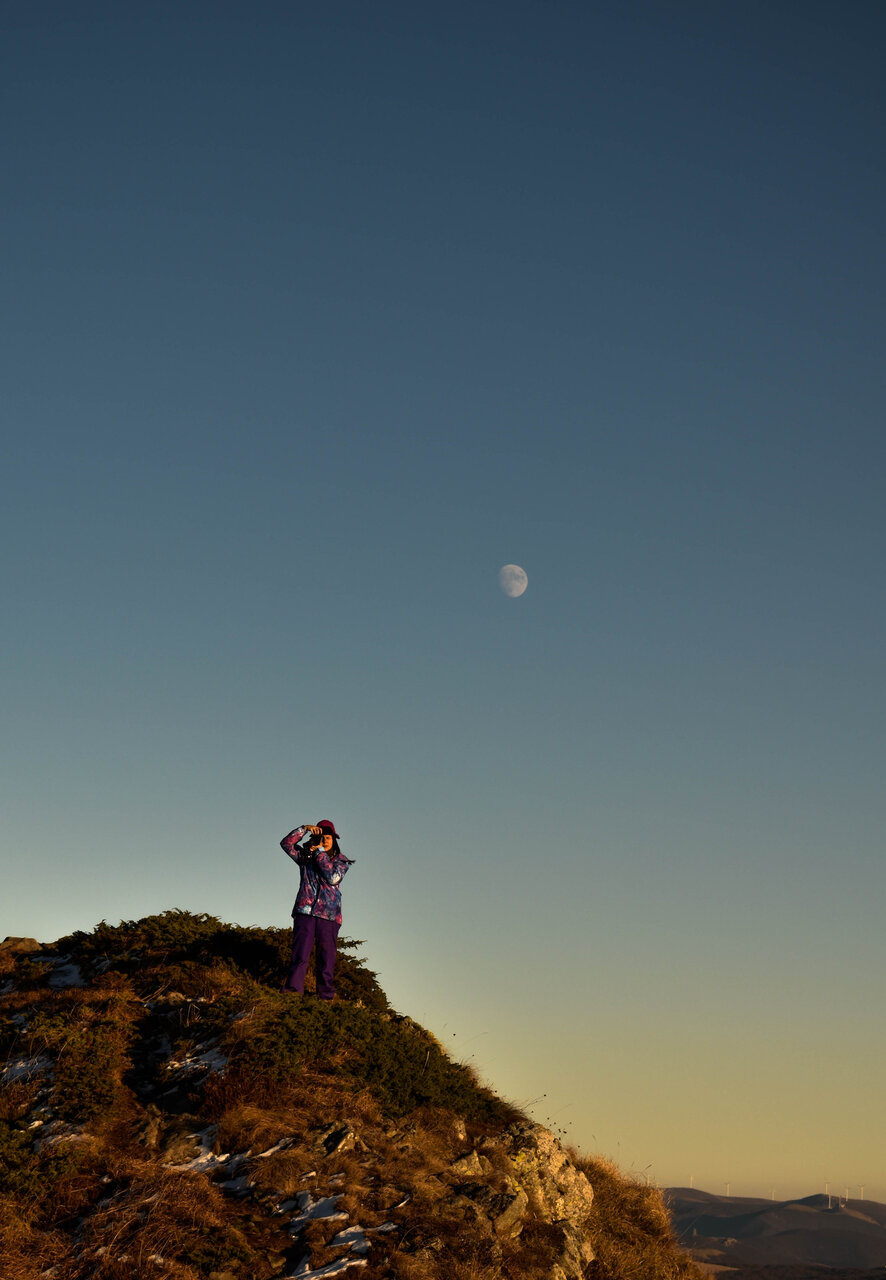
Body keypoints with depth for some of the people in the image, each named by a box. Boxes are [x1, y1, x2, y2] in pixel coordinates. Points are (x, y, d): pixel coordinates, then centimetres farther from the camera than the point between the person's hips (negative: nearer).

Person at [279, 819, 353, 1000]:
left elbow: (333, 877, -8)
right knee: (300, 951, -10)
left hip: (329, 914, 0)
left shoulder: (341, 861, 10)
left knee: (326, 954, -1)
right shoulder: (306, 855, 13)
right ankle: (293, 988, -14)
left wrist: (320, 852, -6)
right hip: (305, 910, 0)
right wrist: (305, 829, -6)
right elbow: (286, 843, 3)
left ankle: (326, 993, 5)